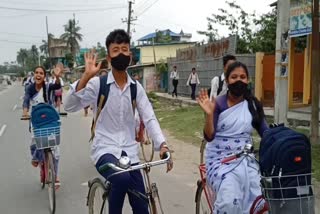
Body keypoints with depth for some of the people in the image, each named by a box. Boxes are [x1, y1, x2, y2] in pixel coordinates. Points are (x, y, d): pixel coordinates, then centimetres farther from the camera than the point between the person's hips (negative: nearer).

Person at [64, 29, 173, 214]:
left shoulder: (136, 87, 5)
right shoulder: (98, 83, -5)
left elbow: (149, 119, -1)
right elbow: (70, 107, -15)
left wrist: (162, 145, -17)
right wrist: (86, 77, -25)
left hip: (129, 152, 4)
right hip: (105, 150, -3)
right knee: (122, 179, -35)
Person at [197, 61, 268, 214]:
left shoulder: (253, 104, 2)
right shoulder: (218, 104, -9)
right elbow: (209, 137, -15)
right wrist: (209, 114, -30)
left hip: (245, 160, 4)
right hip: (221, 159, -4)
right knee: (229, 201, -24)